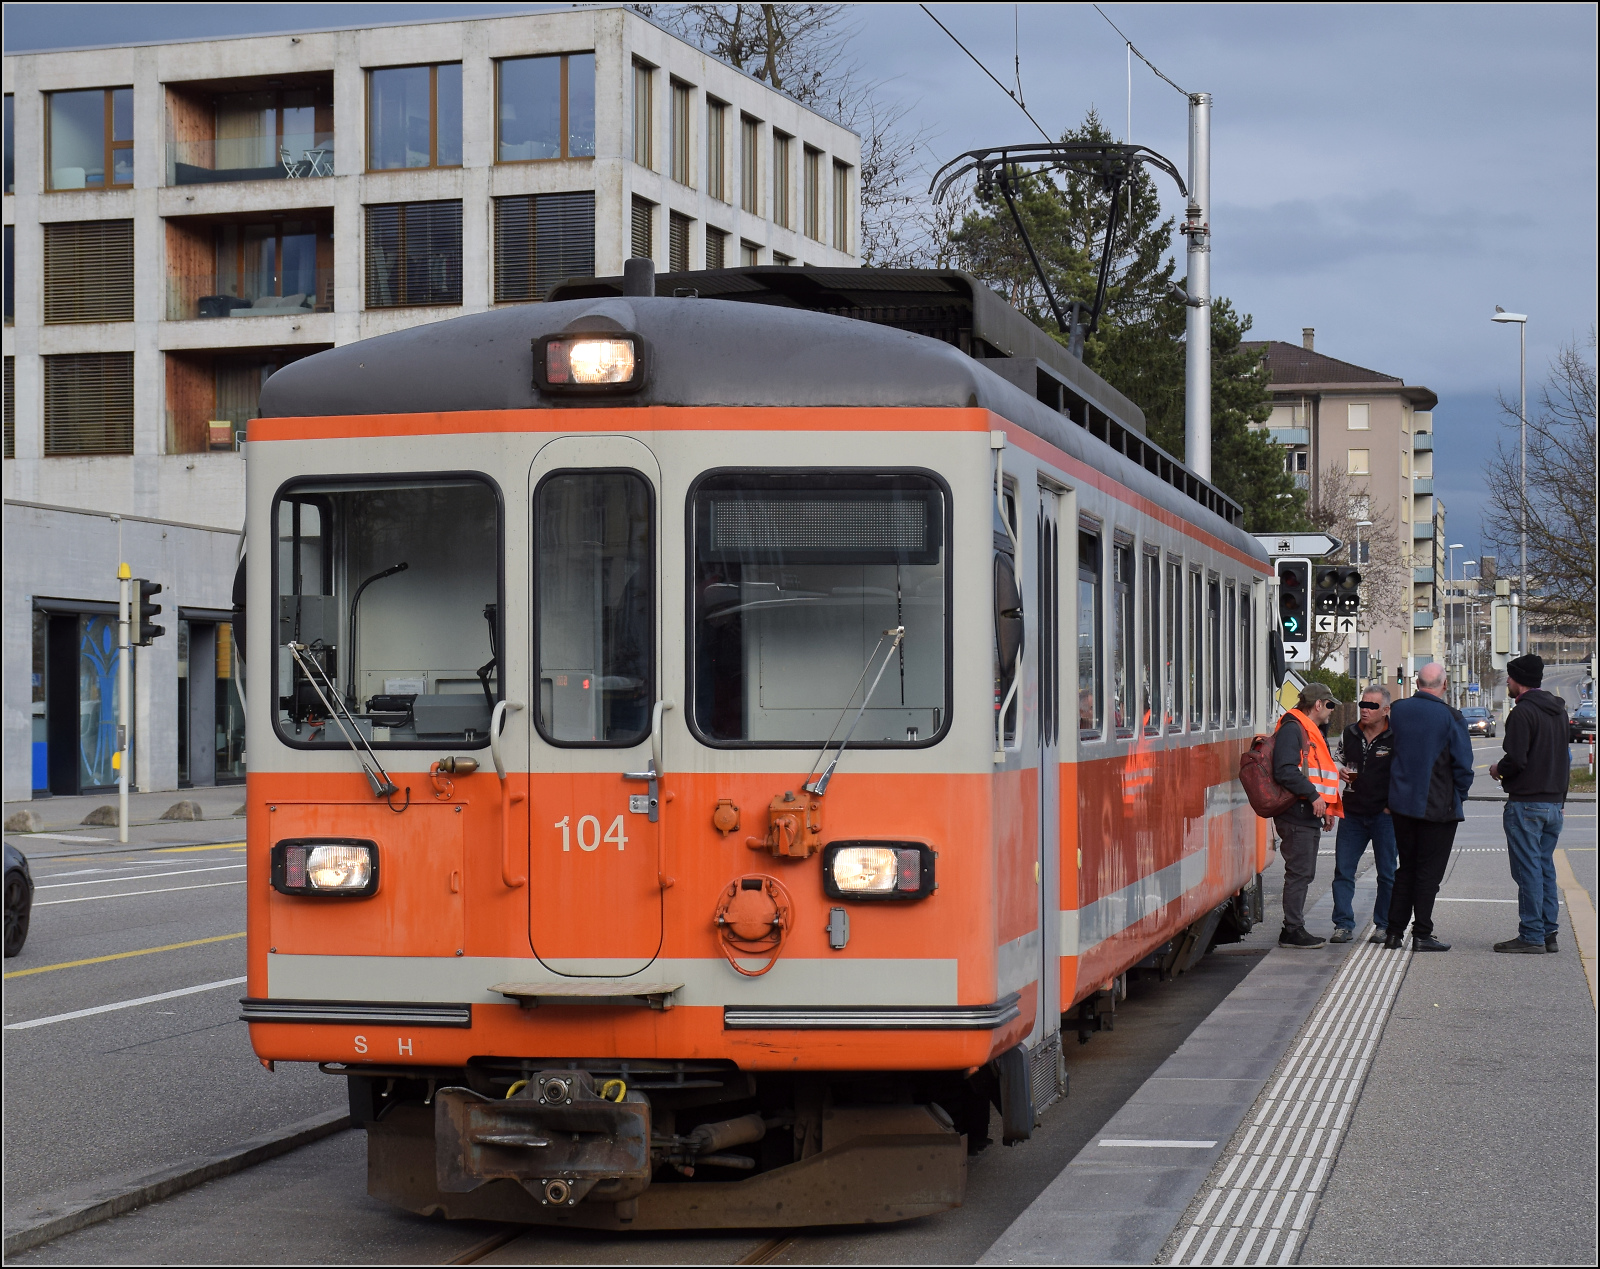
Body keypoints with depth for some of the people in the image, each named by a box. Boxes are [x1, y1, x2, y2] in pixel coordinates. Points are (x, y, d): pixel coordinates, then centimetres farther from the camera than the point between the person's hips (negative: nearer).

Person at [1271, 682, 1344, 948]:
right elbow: (1285, 771, -23)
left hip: (1311, 816, 11)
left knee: (1304, 874, 12)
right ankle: (1292, 931, -6)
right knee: (1299, 873, -9)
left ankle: (1294, 928, 18)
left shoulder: (1314, 732, 22)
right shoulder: (1292, 729, -12)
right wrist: (1313, 796, -23)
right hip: (1297, 815, -10)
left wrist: (1327, 807, 22)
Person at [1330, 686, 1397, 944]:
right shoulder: (1349, 734, 8)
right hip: (1353, 813, 4)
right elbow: (1339, 761, 24)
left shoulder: (1396, 738, -7)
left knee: (1387, 873, 5)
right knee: (1343, 870, 0)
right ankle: (1343, 924, 5)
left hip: (1384, 814, -4)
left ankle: (1383, 925, 15)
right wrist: (1341, 772, 1)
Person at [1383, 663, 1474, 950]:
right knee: (1429, 871, 2)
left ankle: (1395, 932, 14)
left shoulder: (1398, 711, 0)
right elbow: (1463, 765, -11)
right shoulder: (1450, 717, -13)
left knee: (1406, 869, 15)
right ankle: (1421, 935, 2)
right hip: (1437, 807, -5)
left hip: (1401, 804, 5)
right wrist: (1459, 795, 4)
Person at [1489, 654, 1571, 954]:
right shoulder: (1558, 711, 14)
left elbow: (1516, 760, -21)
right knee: (1545, 867, 13)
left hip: (1526, 803, -8)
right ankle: (1548, 933, 13)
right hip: (1554, 802, 8)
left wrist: (1498, 770, -1)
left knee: (1528, 870, -6)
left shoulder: (1523, 712, -14)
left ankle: (1531, 936, -6)